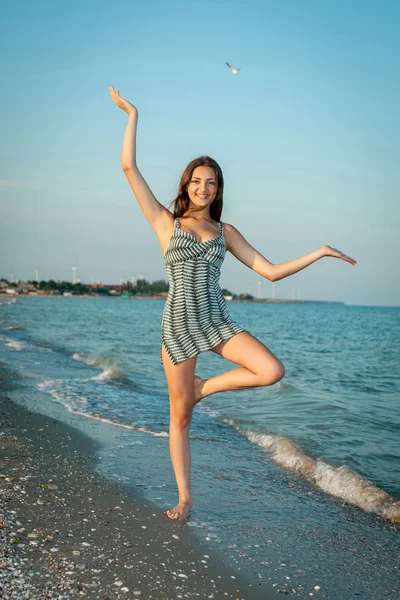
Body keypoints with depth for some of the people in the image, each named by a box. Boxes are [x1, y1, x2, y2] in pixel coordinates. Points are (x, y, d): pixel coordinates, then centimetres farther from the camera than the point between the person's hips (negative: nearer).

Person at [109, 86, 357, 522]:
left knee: (273, 371, -22)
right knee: (180, 418, 4)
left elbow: (270, 271, 7)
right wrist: (132, 115, 1)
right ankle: (185, 498, 24)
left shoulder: (225, 232, 8)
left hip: (217, 323, 2)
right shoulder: (165, 222, 2)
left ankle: (203, 387, 4)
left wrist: (318, 253, 2)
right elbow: (129, 168, -4)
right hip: (178, 327, -2)